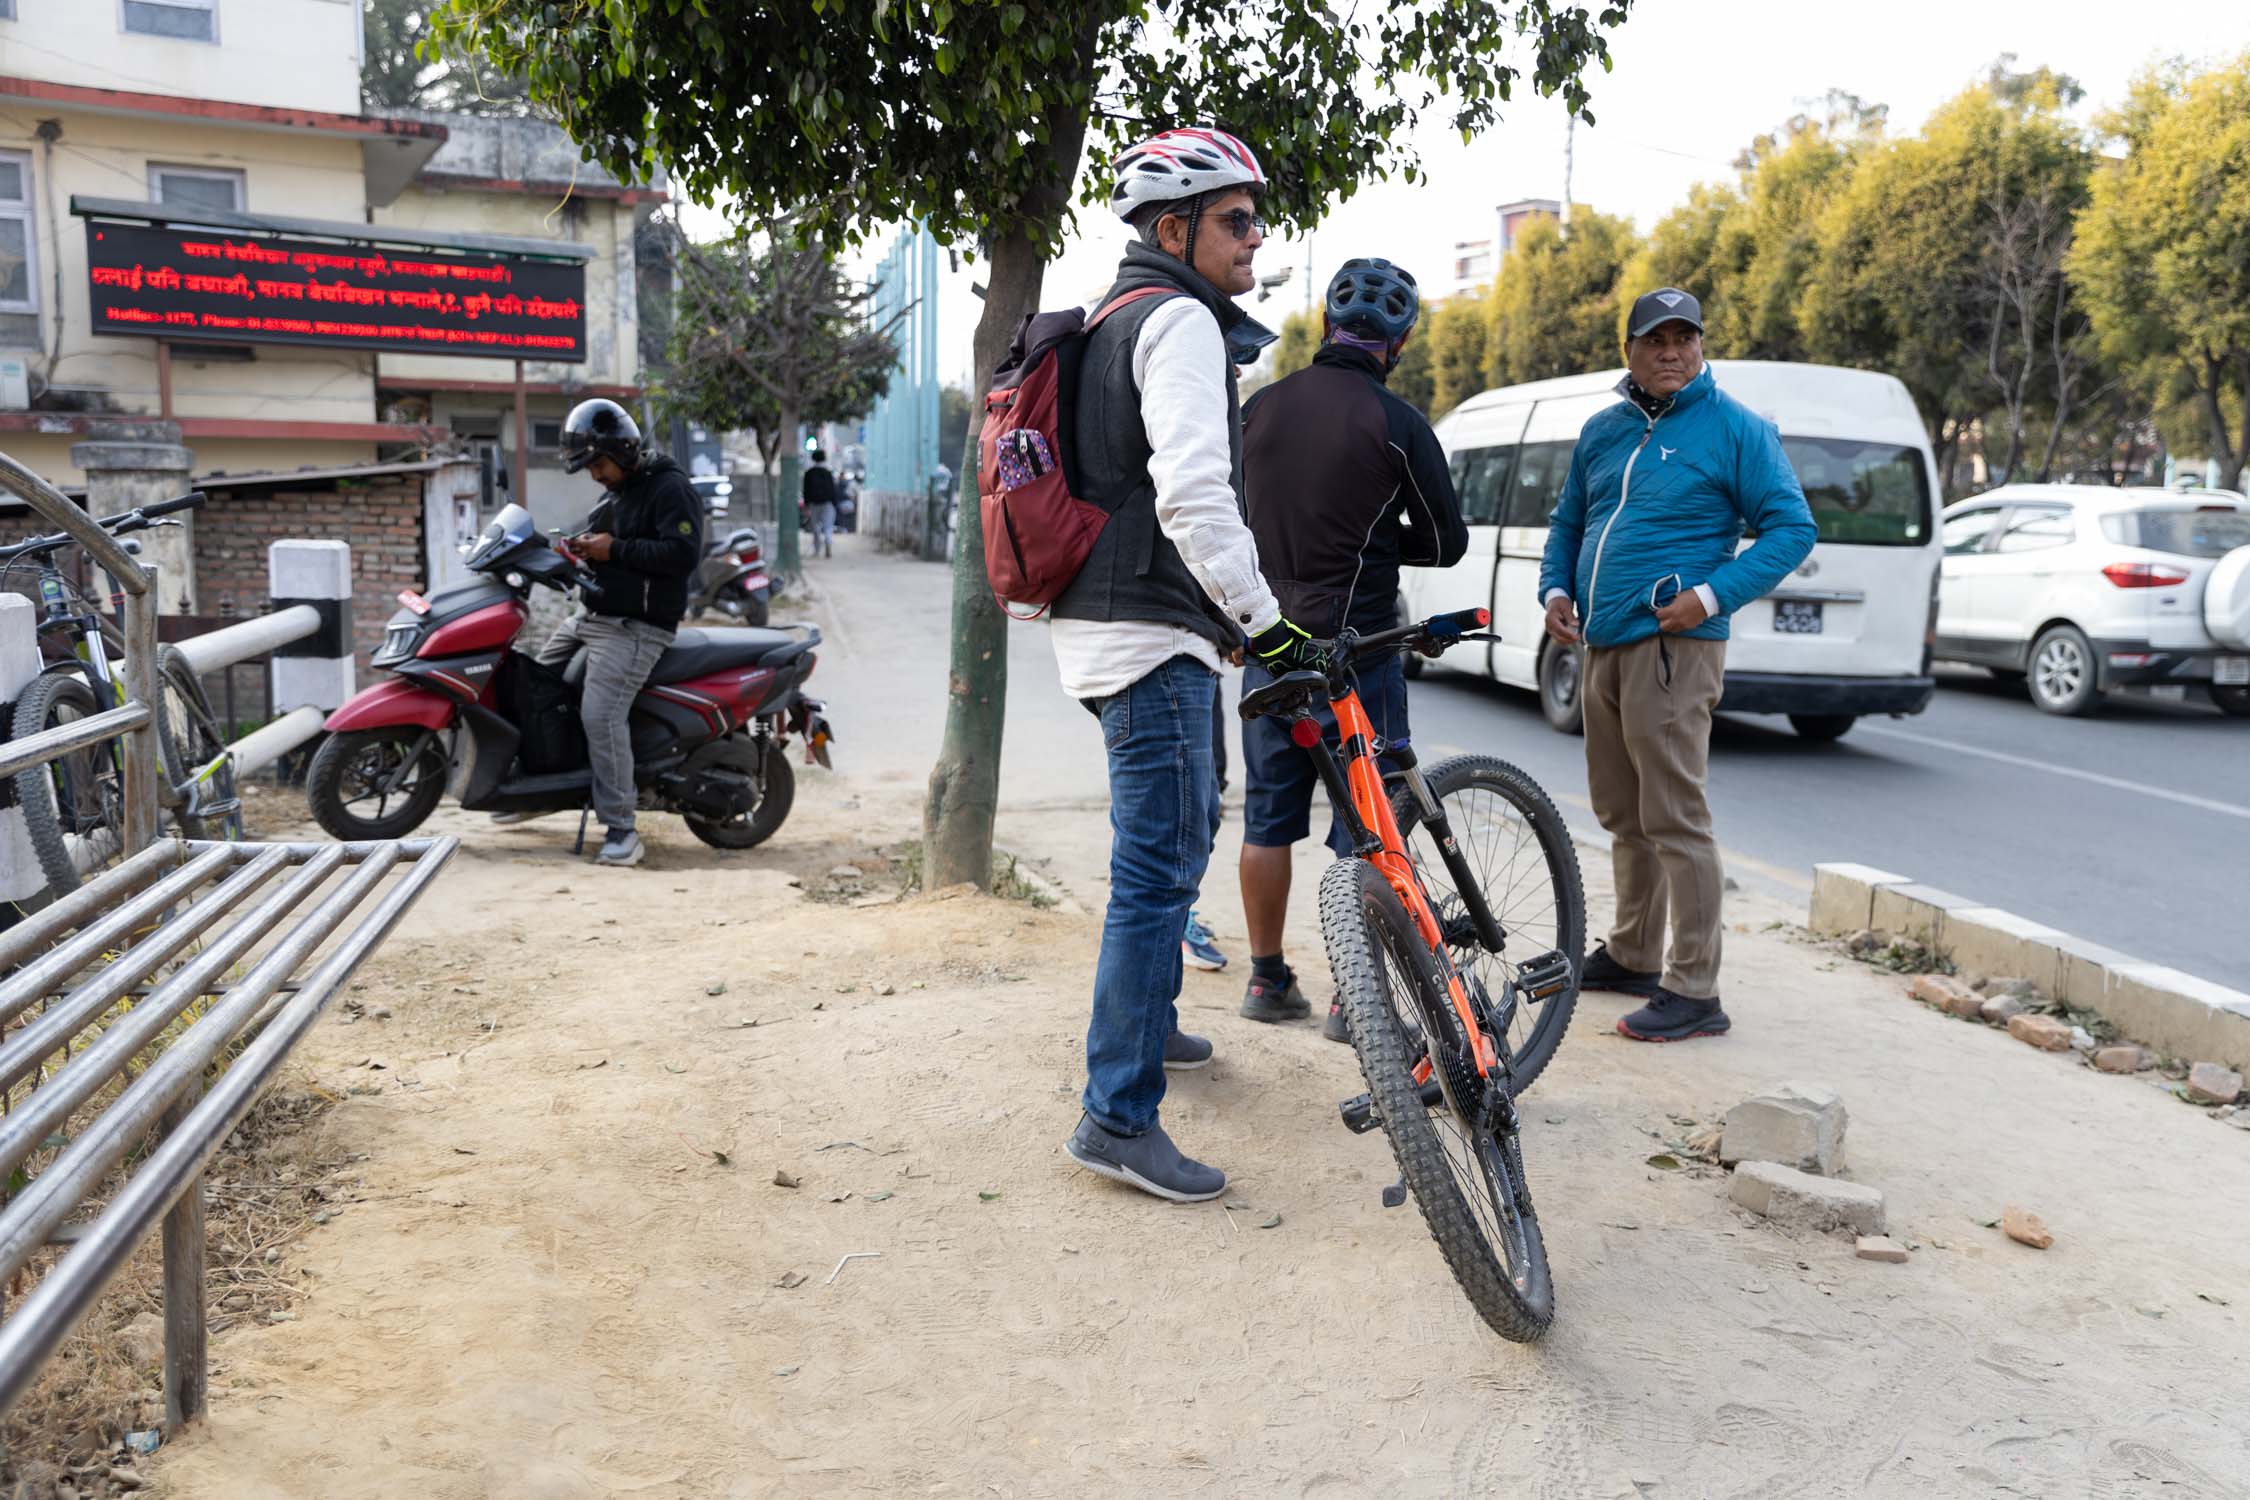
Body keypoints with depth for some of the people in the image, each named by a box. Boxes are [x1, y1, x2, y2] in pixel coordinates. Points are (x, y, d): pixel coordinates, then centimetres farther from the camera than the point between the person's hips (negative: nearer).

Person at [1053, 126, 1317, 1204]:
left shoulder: (1115, 321, 21)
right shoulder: (1180, 320, -12)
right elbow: (1194, 495, -26)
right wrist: (1262, 619, -21)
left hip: (1109, 621, 11)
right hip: (1151, 634, -11)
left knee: (1184, 825, 24)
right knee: (1159, 867, -10)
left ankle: (1147, 1022, 39)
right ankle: (1118, 1120, -6)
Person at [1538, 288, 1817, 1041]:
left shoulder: (1735, 428, -3)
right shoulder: (1602, 430, 15)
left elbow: (1792, 526, -5)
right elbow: (1568, 521, 24)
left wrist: (1714, 594, -17)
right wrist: (1555, 589, 6)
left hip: (1672, 646, -7)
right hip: (1602, 646, 7)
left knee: (1674, 820, -8)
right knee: (1622, 815, 16)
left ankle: (1695, 992, -2)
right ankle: (1632, 956, 30)